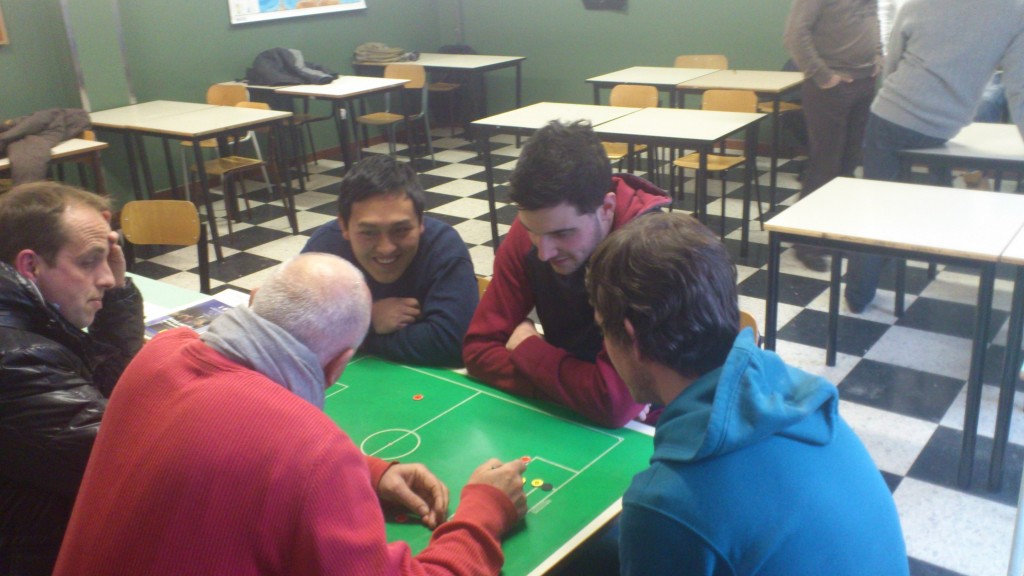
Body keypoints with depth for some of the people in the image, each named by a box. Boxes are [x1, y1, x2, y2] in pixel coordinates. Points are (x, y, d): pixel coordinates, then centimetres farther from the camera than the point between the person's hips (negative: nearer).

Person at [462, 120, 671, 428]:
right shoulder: (527, 233, -10)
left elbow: (615, 403, -29)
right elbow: (479, 348, -7)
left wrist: (528, 350, -15)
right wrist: (566, 389, -20)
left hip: (642, 424, -3)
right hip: (566, 415, 3)